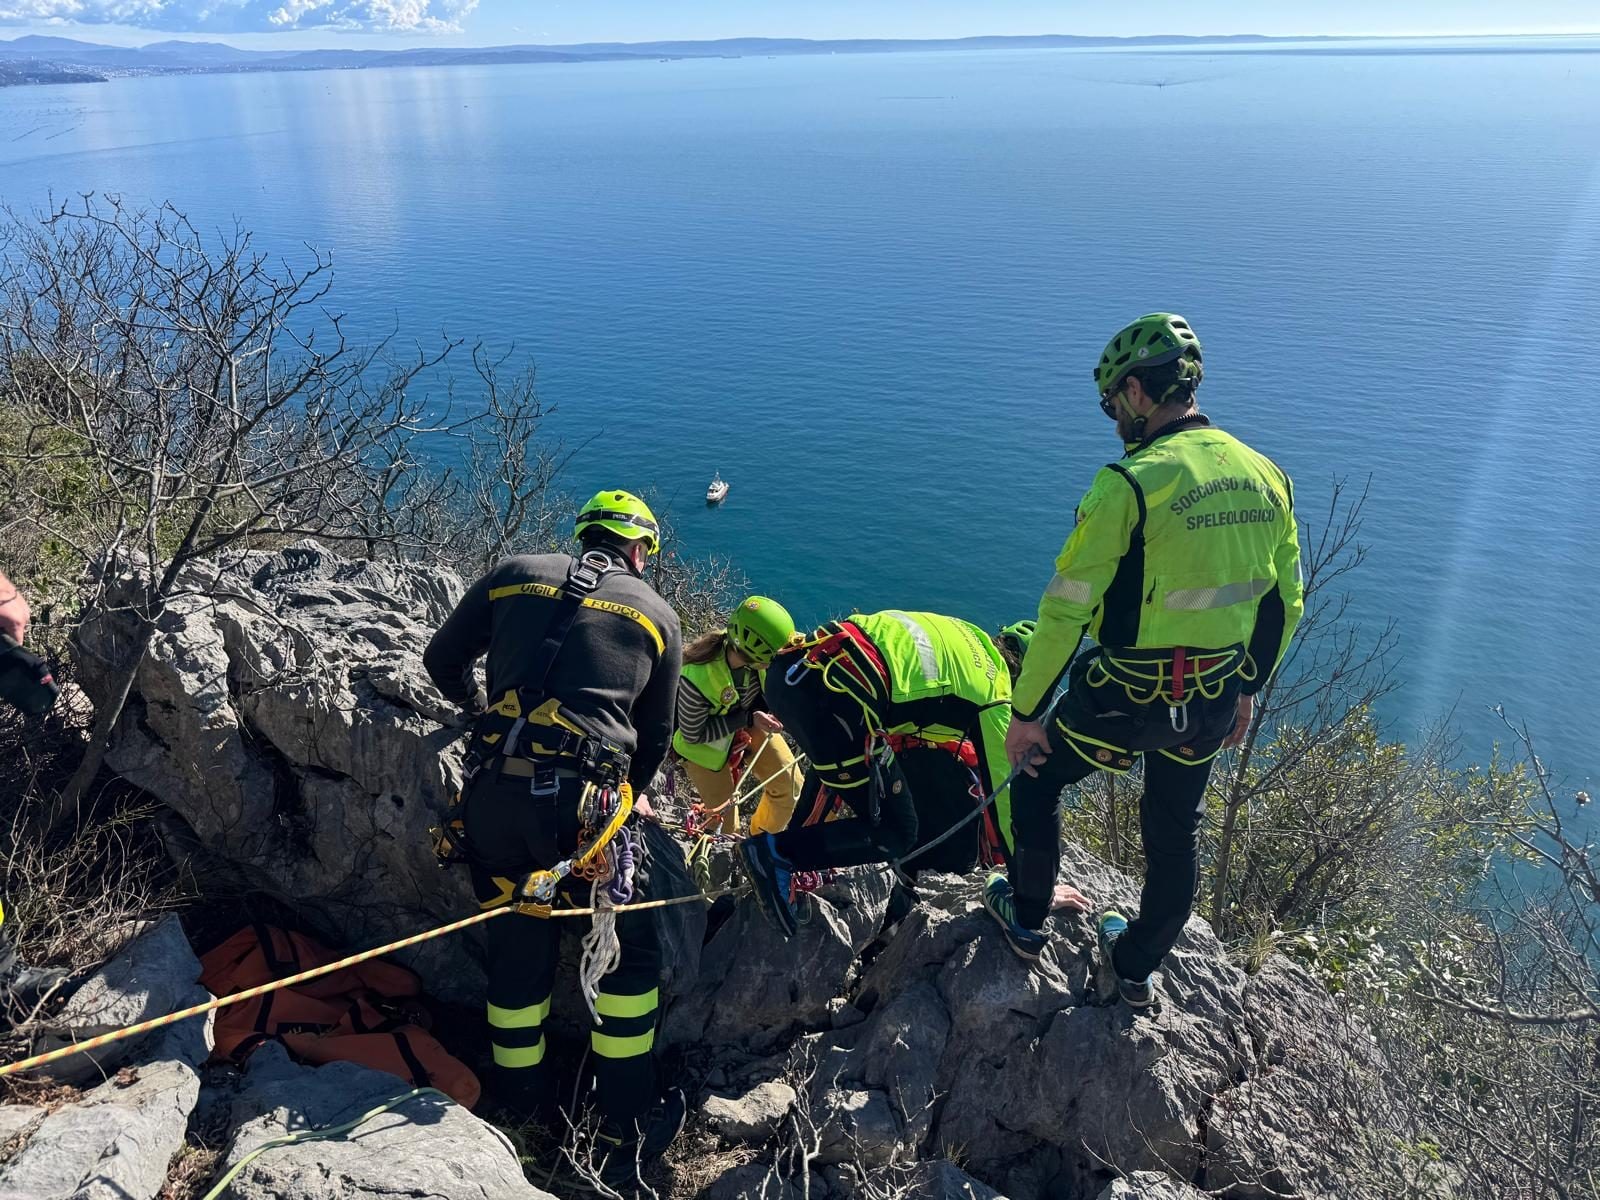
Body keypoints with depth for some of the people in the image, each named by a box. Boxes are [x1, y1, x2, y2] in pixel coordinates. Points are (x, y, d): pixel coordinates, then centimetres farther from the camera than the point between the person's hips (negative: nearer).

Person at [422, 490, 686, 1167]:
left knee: (518, 941, 22)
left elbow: (443, 662, 20)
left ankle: (522, 1099, 40)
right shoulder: (658, 615, 11)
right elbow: (654, 735, 17)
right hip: (579, 801, -3)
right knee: (627, 950, 16)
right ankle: (628, 1125, 23)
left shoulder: (516, 575, 13)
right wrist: (628, 798, 34)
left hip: (491, 791, 3)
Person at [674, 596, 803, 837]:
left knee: (791, 789, 4)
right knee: (723, 816, 4)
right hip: (704, 741, -4)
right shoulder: (696, 679, -43)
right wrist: (748, 718, -32)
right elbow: (693, 734, -26)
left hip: (752, 720, 5)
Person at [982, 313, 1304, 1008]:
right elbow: (1285, 603, 9)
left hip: (1123, 697, -6)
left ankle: (1027, 920, 39)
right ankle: (1138, 968, 44)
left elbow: (1064, 612, -20)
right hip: (1213, 705, 6)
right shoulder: (1266, 476, 1)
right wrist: (1246, 691, 22)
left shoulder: (1131, 483, -21)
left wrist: (1024, 713, -10)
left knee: (1037, 781, 21)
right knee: (1175, 834, 24)